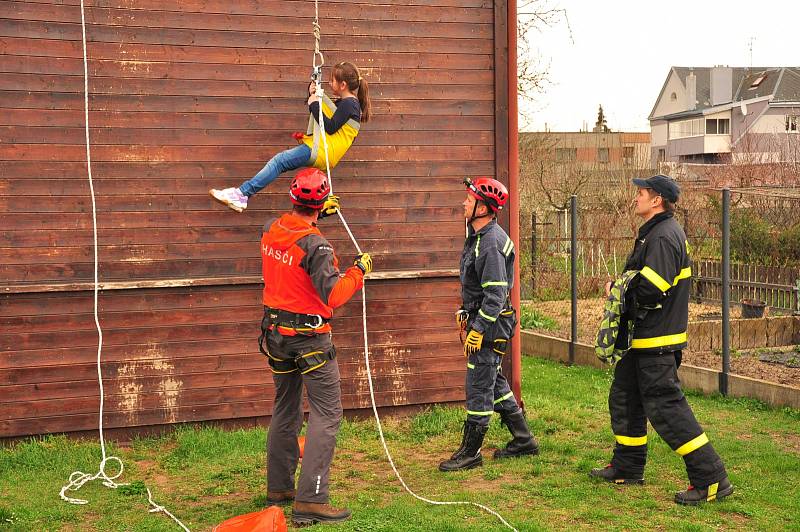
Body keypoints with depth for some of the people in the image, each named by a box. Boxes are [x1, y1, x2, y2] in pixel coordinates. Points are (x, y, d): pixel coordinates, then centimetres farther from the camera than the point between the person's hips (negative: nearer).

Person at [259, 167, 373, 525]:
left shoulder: (270, 230, 1)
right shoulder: (314, 245, -22)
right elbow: (333, 295, -25)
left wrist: (313, 215, 33)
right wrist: (358, 271, -11)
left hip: (276, 334, 8)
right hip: (309, 338, -8)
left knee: (285, 411, 19)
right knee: (326, 415, -4)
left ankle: (279, 488, 29)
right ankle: (310, 501, -10)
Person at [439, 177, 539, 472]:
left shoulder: (491, 242, -21)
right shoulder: (477, 235, 12)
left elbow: (496, 293, -24)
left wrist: (478, 329, -23)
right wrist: (465, 311, 24)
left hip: (490, 325, -11)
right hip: (480, 319, 11)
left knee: (479, 387, -3)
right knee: (494, 383, 18)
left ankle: (470, 452, 6)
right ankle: (523, 440, 28)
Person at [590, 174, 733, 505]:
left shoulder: (663, 237, -20)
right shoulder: (655, 232, 15)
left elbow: (650, 291, -27)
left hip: (657, 341, -11)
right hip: (642, 339, 11)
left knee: (665, 407, -9)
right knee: (625, 399, 19)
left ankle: (712, 480, -5)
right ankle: (627, 468, 33)